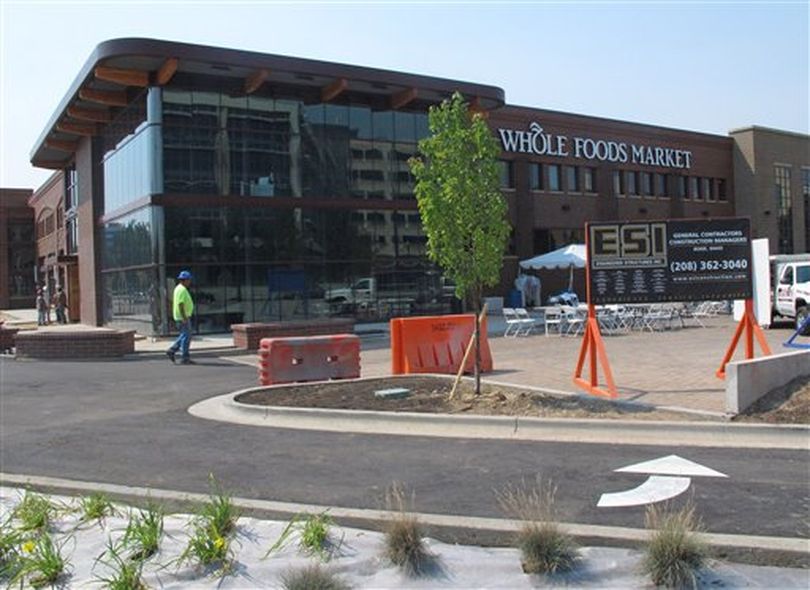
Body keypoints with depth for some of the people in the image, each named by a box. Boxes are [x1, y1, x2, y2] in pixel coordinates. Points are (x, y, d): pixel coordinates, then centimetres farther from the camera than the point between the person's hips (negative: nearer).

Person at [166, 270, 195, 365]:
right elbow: (180, 304, -24)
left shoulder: (179, 288, 16)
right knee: (186, 337, -5)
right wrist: (184, 318, -25)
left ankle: (171, 351, 16)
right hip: (183, 317, -10)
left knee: (184, 336, 17)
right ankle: (184, 358, -1)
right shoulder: (182, 289, -17)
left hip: (183, 317, 10)